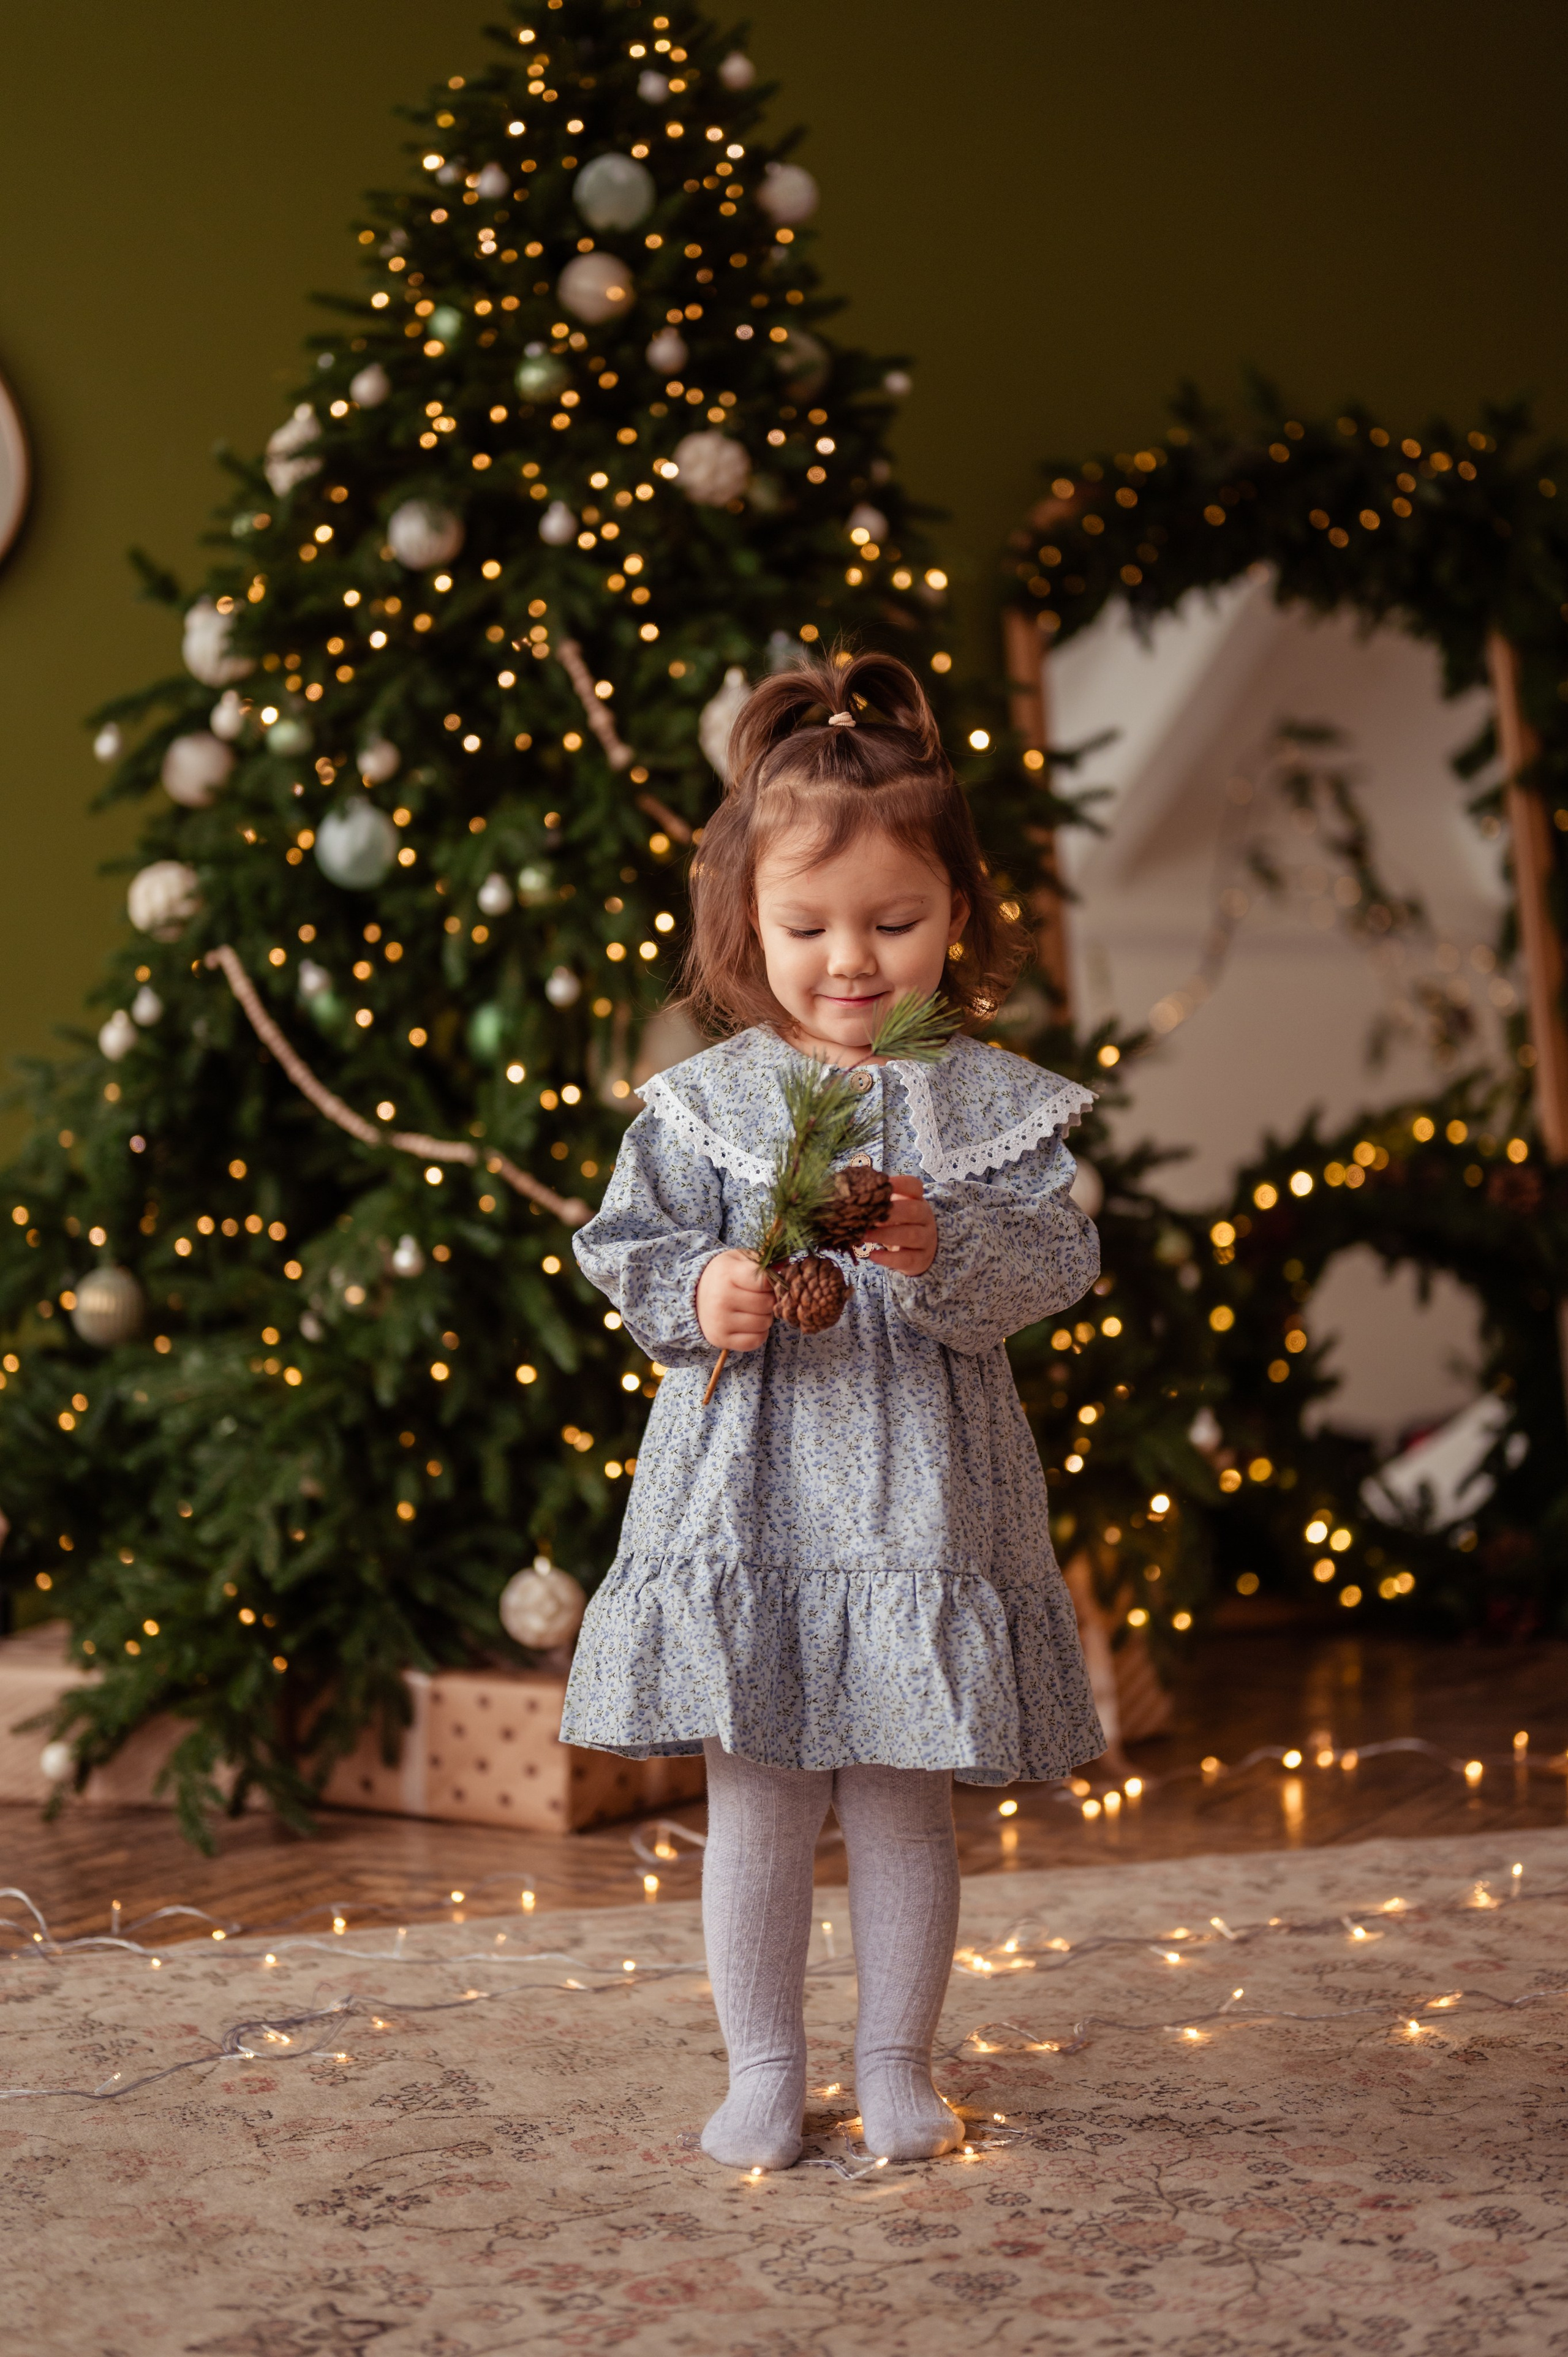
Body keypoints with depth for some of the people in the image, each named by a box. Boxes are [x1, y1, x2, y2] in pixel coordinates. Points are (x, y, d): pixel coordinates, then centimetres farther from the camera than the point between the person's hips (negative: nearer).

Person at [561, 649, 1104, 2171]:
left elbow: (1053, 1264, -6)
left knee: (901, 1807, 8)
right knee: (756, 1806, 7)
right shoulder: (704, 1102, 3)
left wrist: (941, 1251, -24)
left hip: (921, 1495, 0)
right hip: (748, 1496, 1)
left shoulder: (998, 1105, 2)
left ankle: (896, 2065, 25)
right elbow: (627, 1247, 5)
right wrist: (698, 1293, -15)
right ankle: (762, 2072, 22)